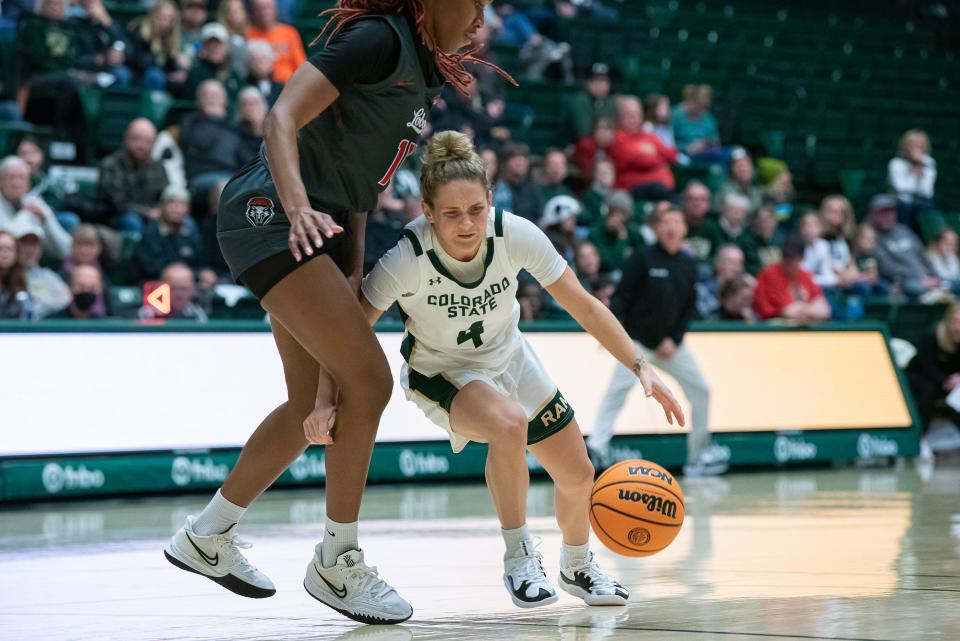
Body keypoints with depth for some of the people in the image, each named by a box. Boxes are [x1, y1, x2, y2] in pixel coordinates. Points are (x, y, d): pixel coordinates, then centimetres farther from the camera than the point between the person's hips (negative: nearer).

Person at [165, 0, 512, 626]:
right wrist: (299, 207, -35)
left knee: (317, 404, 12)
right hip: (268, 213, -10)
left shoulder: (424, 71, 16)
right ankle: (337, 562, -3)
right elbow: (283, 118, -21)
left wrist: (353, 270, 12)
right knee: (368, 381, -14)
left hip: (316, 229, 10)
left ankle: (207, 536, 25)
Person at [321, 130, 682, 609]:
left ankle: (577, 566, 40)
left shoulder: (515, 235, -27)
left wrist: (640, 368, -20)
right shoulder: (407, 259, -33)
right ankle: (519, 559, -14)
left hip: (508, 357, 4)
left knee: (577, 474, 7)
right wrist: (328, 398, -39)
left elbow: (582, 305, -17)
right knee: (510, 424, -35)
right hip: (440, 374, -4)